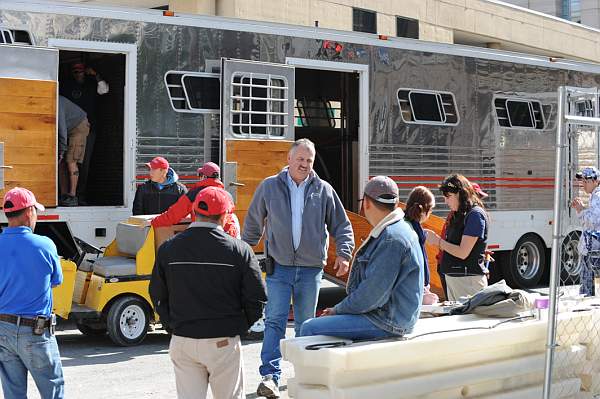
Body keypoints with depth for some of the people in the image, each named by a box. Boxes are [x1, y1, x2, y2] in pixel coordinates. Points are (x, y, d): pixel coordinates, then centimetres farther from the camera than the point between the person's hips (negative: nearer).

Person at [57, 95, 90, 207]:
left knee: (70, 161, -15)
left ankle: (72, 197, -16)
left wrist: (62, 150, -23)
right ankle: (64, 195, 0)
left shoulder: (56, 103, -28)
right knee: (61, 163, -1)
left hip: (78, 126, -8)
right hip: (68, 129, 8)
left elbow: (62, 127, -27)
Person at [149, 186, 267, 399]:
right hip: (223, 342, -2)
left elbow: (158, 296, 7)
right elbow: (256, 298, -6)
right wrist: (239, 327, 9)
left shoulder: (168, 249, 0)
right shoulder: (239, 250, -7)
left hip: (182, 342, 2)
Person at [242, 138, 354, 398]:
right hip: (279, 267, -1)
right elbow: (253, 224, 12)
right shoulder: (269, 187, 3)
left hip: (311, 269, 1)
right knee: (274, 321, -9)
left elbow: (341, 225, 9)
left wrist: (344, 253, -3)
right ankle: (270, 376, -11)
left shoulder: (323, 191, 4)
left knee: (305, 324, 11)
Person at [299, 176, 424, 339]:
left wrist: (338, 309, -9)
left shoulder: (392, 239, -20)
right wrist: (339, 309, 12)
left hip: (387, 321, -11)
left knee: (310, 328, -13)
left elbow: (372, 294, -23)